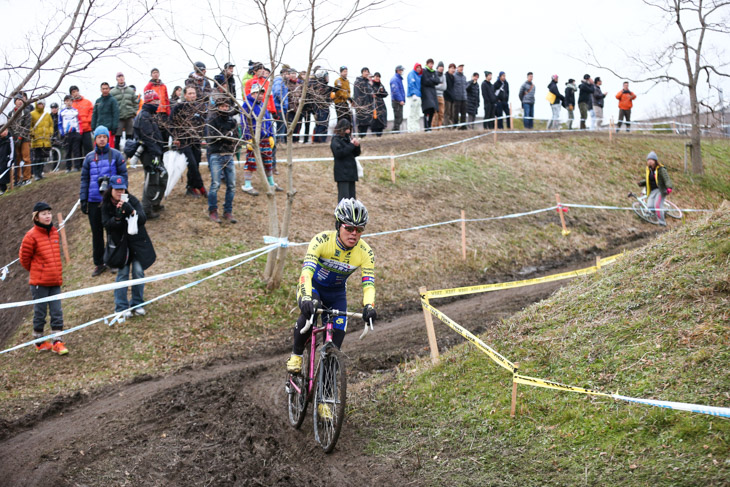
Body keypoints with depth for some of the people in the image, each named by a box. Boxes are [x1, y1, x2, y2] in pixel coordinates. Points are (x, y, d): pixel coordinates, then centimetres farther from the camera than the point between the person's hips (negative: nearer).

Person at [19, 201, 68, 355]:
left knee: (57, 312, 4)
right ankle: (39, 342, 20)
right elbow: (24, 257, -4)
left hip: (55, 281, 5)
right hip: (39, 282, -5)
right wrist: (35, 270, 8)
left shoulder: (54, 232, 7)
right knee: (40, 313, 6)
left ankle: (57, 342, 9)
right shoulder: (31, 236, -13)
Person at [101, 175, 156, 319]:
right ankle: (121, 308, 6)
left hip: (137, 242, 0)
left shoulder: (132, 200, -11)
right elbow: (106, 224, -13)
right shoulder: (106, 205, -6)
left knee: (138, 271, -2)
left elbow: (143, 219, -18)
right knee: (122, 273, -1)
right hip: (120, 242, 0)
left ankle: (137, 304, 13)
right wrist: (117, 216, -31)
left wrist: (130, 210, -35)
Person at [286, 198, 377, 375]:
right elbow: (307, 270, -40)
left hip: (337, 292, 3)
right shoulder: (322, 240, -30)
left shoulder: (365, 253, -22)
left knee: (337, 336, -10)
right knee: (309, 313, -33)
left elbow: (369, 283, -26)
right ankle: (296, 355, -11)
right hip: (313, 286, -3)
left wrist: (369, 306, -47)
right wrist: (307, 298, -57)